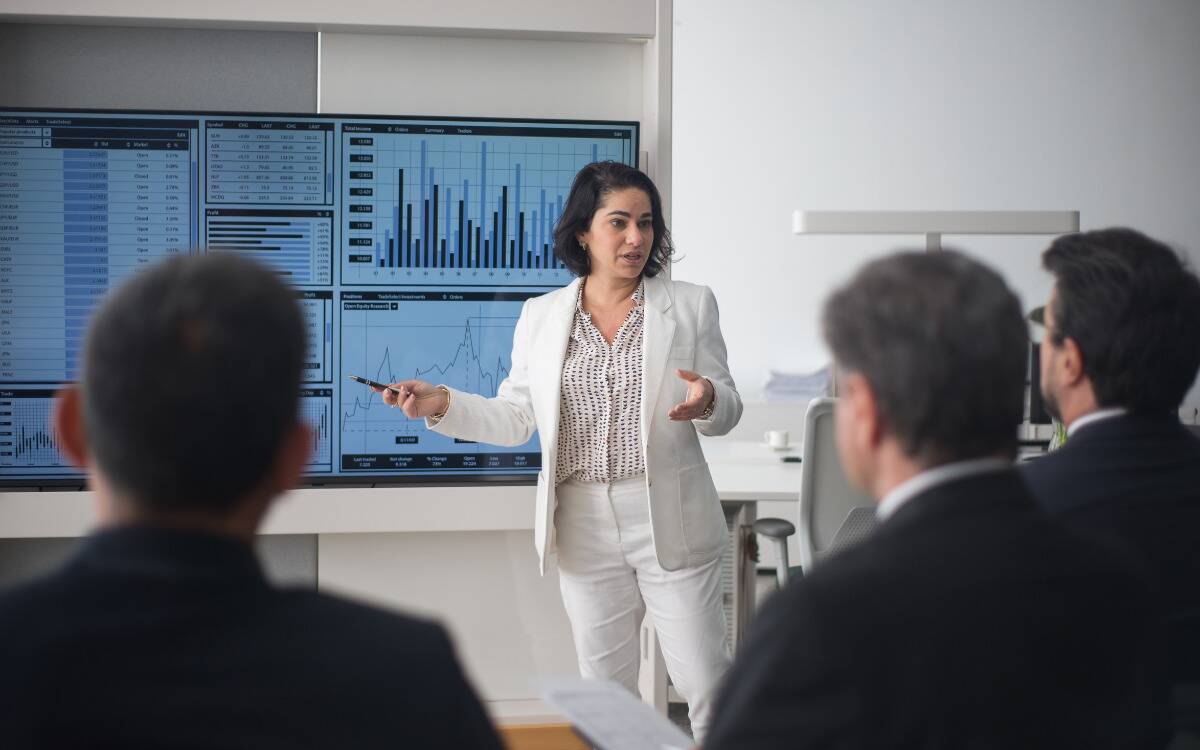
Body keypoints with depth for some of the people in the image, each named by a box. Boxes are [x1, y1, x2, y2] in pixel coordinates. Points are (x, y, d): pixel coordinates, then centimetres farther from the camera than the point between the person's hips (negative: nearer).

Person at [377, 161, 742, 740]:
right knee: (605, 690, 13)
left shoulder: (691, 306, 1)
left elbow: (728, 410, 2)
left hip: (669, 521, -2)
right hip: (585, 526, 2)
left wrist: (708, 401, -22)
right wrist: (441, 404, -8)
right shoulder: (541, 316, 6)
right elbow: (514, 420, 7)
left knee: (705, 682, 0)